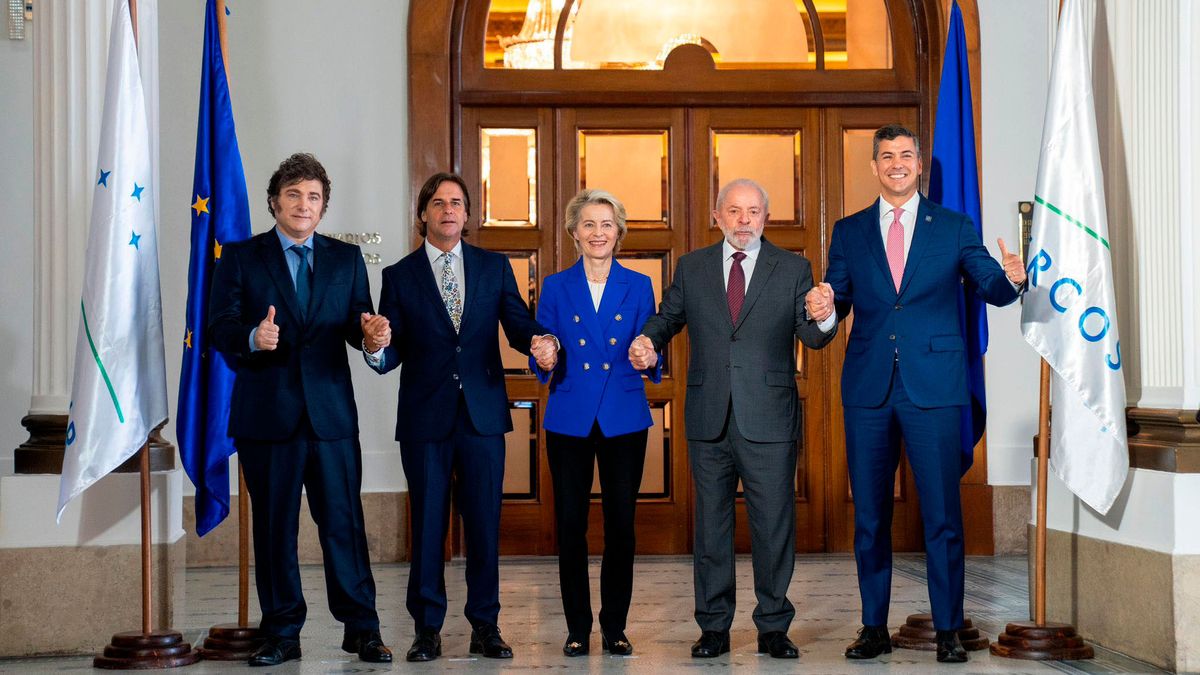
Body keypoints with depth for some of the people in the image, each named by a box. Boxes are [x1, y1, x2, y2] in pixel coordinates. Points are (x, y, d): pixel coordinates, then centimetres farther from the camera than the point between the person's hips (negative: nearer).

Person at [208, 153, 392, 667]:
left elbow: (358, 321, 5)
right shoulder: (240, 257, 6)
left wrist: (369, 333, -19)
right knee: (274, 525, 6)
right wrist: (253, 338, -25)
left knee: (344, 522, 1)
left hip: (332, 411, 1)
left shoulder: (346, 258, 12)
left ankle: (361, 629, 9)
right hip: (267, 412, -1)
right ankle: (281, 633, 16)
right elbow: (220, 328, -3)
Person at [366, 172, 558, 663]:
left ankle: (485, 627, 14)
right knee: (427, 525, 3)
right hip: (425, 417, -1)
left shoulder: (494, 267, 9)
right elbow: (392, 354, 0)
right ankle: (427, 628, 13)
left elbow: (518, 324, 2)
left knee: (484, 523, 4)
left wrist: (540, 342, -21)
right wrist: (378, 349, -23)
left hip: (483, 414, 1)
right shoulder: (400, 276, 5)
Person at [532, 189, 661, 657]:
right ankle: (577, 627, 12)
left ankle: (615, 626, 14)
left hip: (624, 420, 0)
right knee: (570, 524, 1)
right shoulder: (556, 287, 6)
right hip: (569, 421, 0)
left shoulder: (638, 286, 7)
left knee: (621, 523, 1)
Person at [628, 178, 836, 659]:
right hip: (709, 421, 2)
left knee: (775, 525, 2)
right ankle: (713, 627, 19)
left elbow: (811, 337, -3)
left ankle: (773, 628, 15)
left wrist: (823, 320, -26)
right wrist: (648, 342, -9)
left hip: (768, 421, -2)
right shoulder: (692, 268, 9)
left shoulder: (793, 269, 4)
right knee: (711, 525, 9)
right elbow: (667, 317, 13)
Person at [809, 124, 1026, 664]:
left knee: (942, 514, -2)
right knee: (869, 516, 7)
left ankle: (948, 630, 8)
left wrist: (1011, 279, -23)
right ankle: (874, 627, 17)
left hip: (933, 388, -2)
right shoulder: (849, 232, 12)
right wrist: (823, 306, -17)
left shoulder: (954, 228, 7)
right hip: (868, 389, 2)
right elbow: (837, 302, 7)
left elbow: (991, 286, 0)